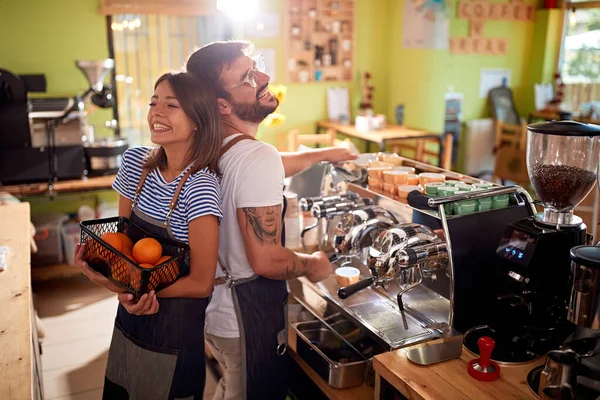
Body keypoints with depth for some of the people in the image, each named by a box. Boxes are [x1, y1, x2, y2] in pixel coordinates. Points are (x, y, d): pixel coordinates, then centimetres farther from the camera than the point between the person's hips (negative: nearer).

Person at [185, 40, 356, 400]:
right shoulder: (258, 158, -28)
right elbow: (266, 260, -30)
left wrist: (324, 154, 27)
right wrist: (312, 265, -11)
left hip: (214, 305, 8)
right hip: (247, 318, -8)